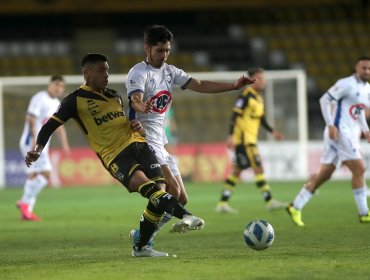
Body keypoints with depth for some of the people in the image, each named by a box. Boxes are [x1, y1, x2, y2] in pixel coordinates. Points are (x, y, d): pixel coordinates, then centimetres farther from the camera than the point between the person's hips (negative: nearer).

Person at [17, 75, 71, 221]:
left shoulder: (56, 104, 18)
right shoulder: (39, 99, -10)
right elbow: (31, 119, -19)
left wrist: (64, 144, 13)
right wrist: (34, 139, -29)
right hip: (31, 142, -10)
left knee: (33, 176, 8)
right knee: (45, 173, -19)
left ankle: (26, 211, 10)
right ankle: (25, 202, -12)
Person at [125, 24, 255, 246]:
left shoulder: (170, 71, 14)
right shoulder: (139, 73, -11)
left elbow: (200, 85, 9)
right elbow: (135, 99, -30)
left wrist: (233, 86, -1)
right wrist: (142, 106, -54)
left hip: (160, 144, 9)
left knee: (181, 199, 6)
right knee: (172, 190, -23)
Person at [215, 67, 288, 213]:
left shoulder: (258, 98, 16)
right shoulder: (245, 96, -13)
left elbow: (261, 119, 24)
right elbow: (235, 115, -18)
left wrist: (272, 131, 13)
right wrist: (231, 136, -24)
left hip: (250, 140, 10)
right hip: (243, 139, -10)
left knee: (237, 171, 10)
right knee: (258, 167, -11)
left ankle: (222, 203, 12)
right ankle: (269, 201, -11)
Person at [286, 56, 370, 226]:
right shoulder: (347, 84, -11)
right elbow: (325, 100, -13)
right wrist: (330, 125, -20)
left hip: (350, 134, 9)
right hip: (339, 132, -9)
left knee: (324, 174, 8)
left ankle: (295, 207, 12)